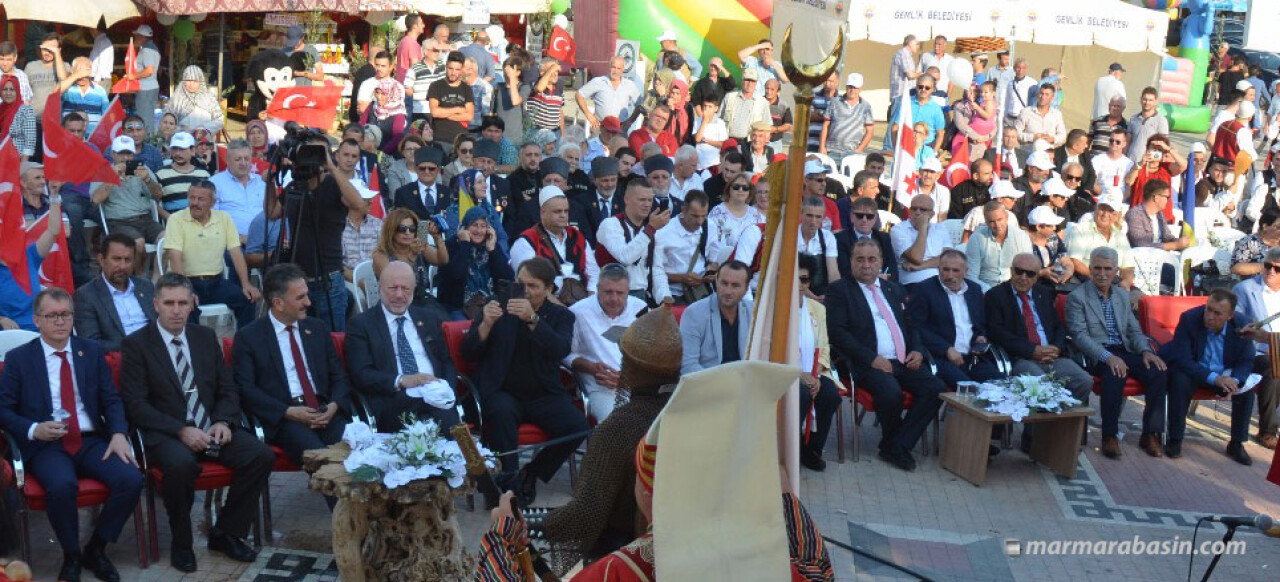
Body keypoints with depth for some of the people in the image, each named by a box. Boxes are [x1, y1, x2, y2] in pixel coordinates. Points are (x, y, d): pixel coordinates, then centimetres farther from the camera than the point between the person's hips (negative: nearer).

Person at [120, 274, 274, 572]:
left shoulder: (206, 337, 14)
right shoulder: (136, 344, 0)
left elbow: (228, 390, 14)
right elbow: (135, 404, -8)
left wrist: (224, 421, -8)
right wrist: (181, 430, -20)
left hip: (211, 429, 5)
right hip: (164, 434, -5)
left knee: (262, 454, -19)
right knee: (181, 463, -37)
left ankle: (225, 532, 0)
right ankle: (181, 544, -12)